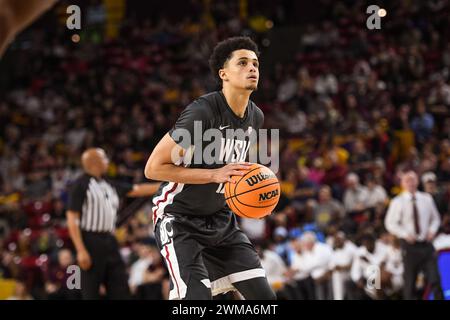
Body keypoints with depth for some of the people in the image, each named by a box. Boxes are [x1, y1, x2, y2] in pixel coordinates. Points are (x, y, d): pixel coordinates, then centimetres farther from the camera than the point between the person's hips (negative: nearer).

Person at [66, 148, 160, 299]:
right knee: (90, 294, -4)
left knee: (121, 292, 6)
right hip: (91, 242, -8)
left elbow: (137, 190, 22)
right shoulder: (81, 185, -6)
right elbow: (72, 220, -11)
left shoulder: (109, 185, 17)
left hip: (109, 241, 8)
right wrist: (81, 251, -19)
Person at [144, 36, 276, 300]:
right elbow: (153, 167, -22)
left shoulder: (256, 117, 2)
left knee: (265, 297, 2)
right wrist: (215, 174, -28)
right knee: (198, 297, -23)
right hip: (179, 219, -8)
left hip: (221, 219, 8)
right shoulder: (202, 112, -23)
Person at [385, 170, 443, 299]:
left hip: (426, 244, 2)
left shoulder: (427, 199, 6)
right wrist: (405, 234, -14)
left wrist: (432, 230, -3)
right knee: (410, 282, 4)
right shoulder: (397, 202, -3)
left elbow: (435, 218, 17)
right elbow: (390, 223, -1)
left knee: (435, 279, -7)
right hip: (409, 245, -2)